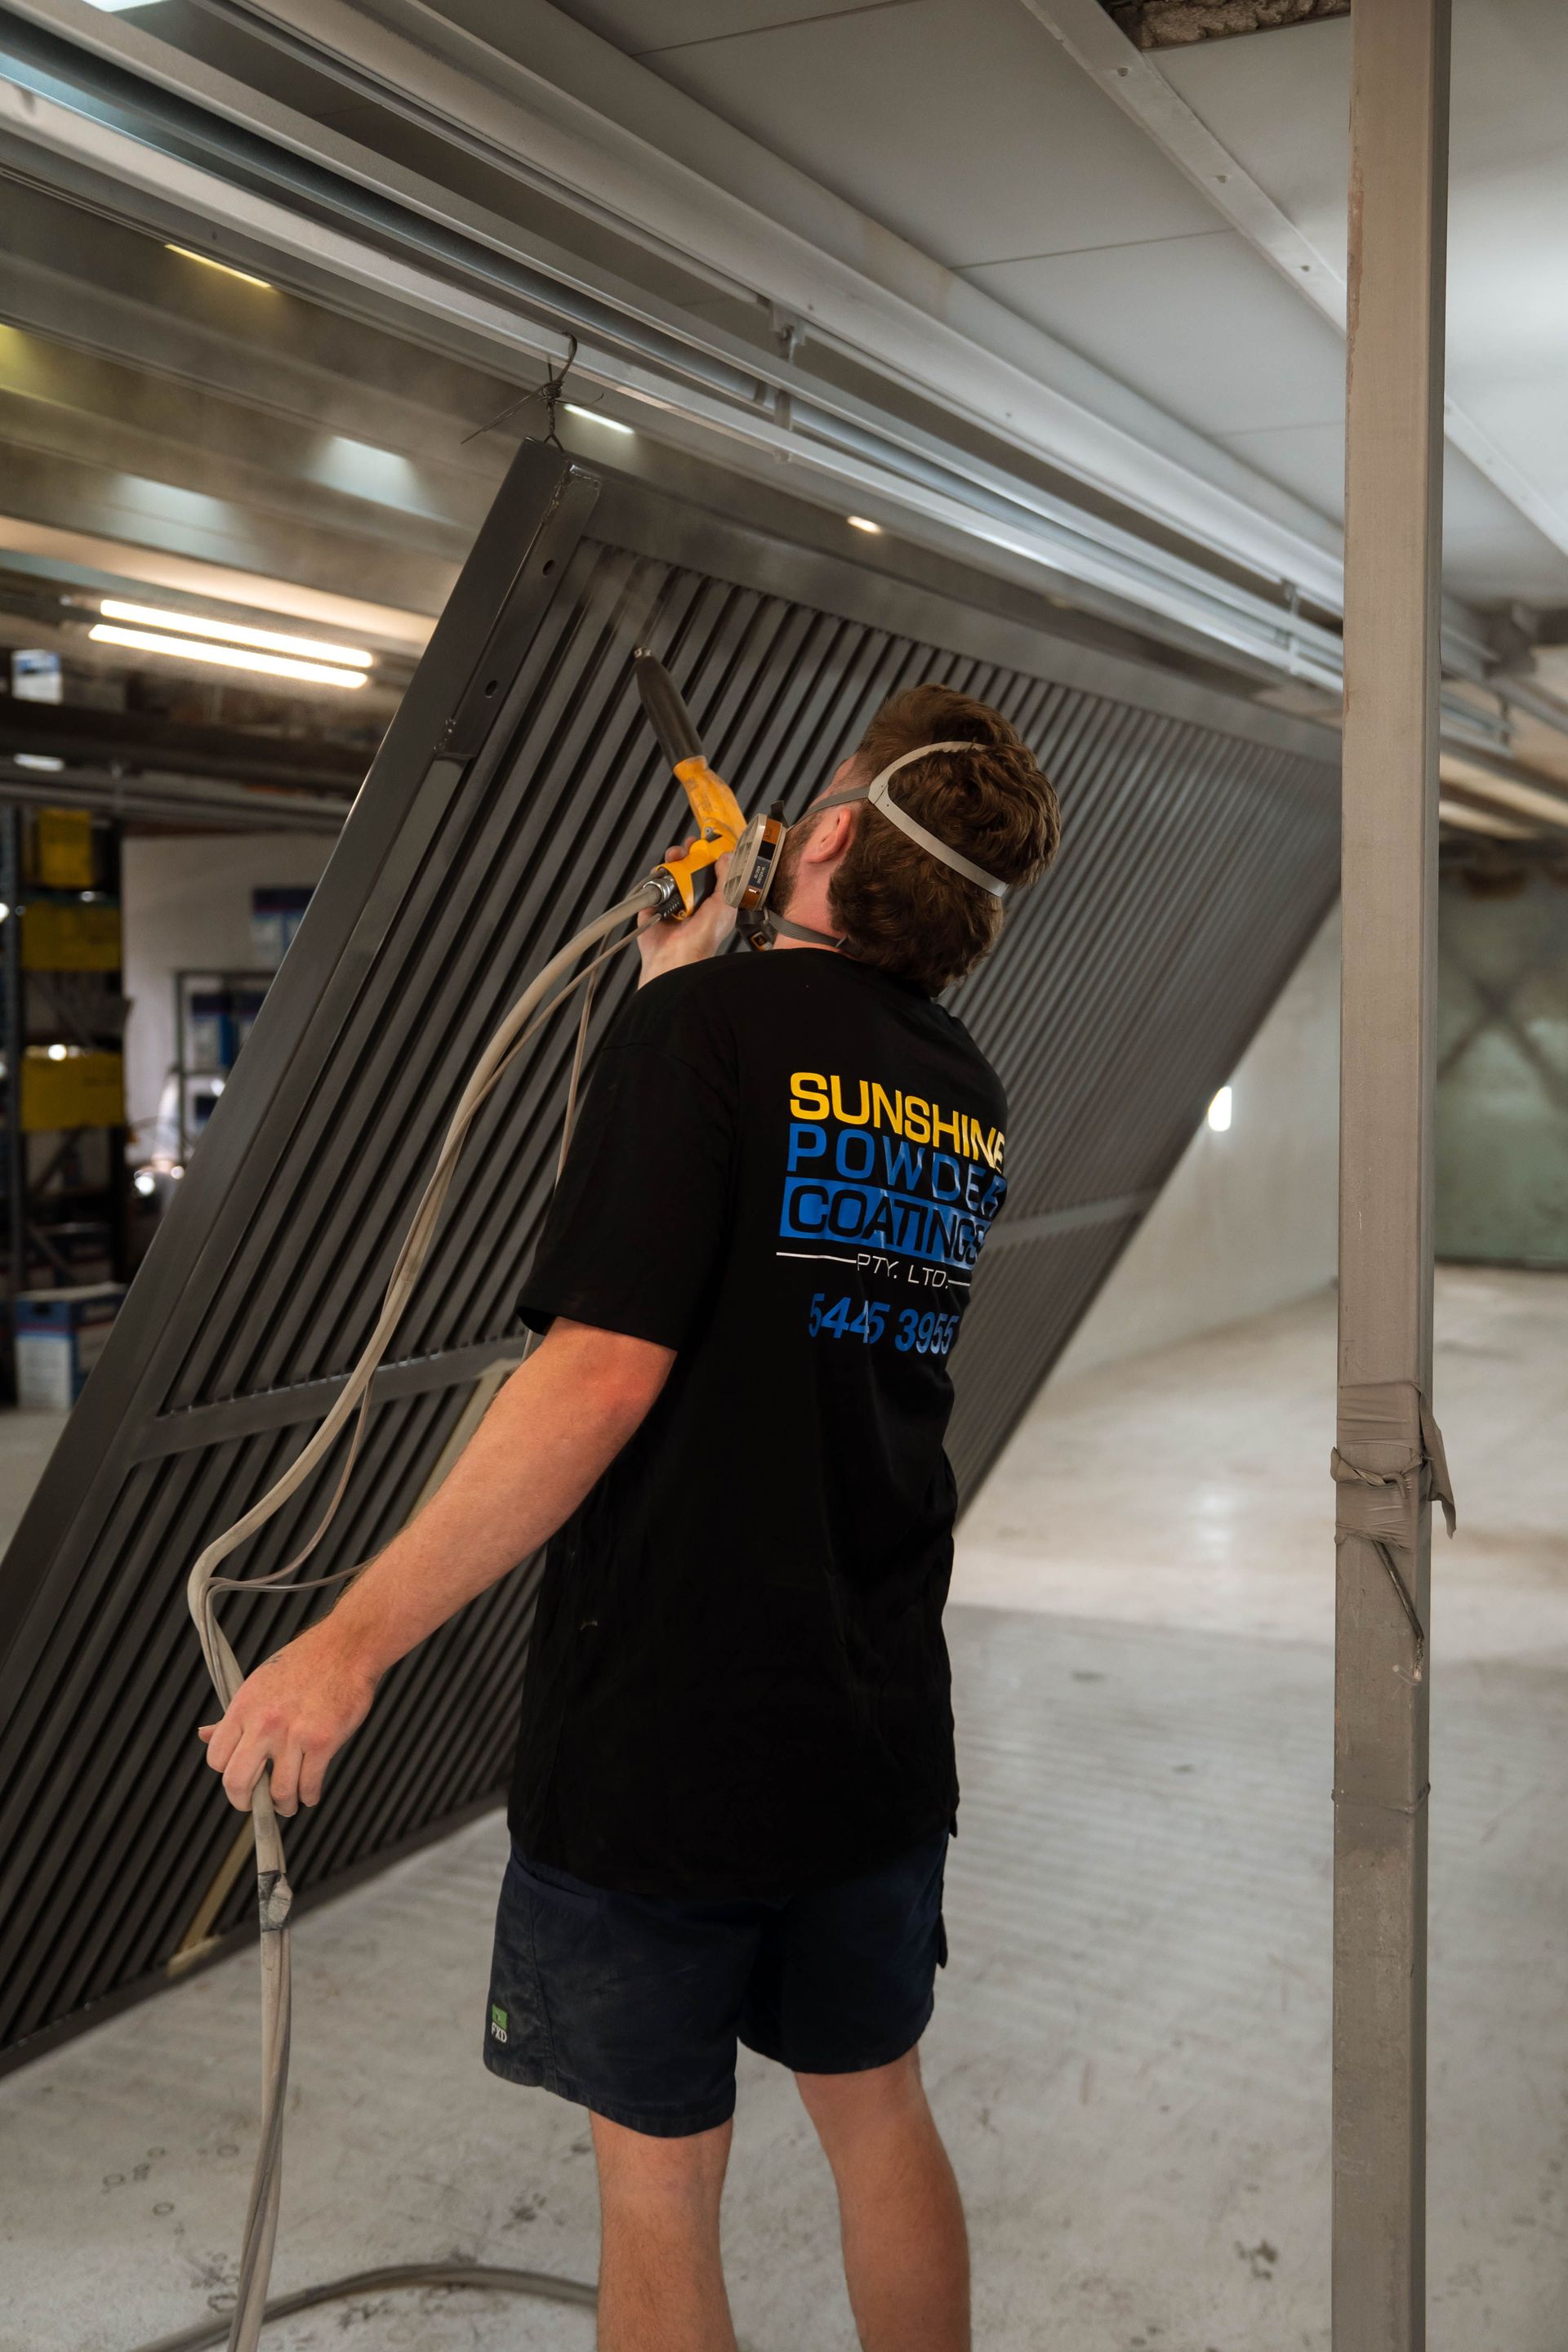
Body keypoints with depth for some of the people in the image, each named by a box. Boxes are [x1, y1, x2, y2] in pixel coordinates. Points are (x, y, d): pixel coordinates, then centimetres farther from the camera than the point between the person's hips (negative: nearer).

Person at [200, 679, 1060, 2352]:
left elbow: (605, 1370, -25)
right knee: (877, 2113, 24)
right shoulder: (965, 1098, 5)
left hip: (660, 1732, -6)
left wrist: (358, 1634, -22)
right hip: (879, 1738, 6)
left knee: (658, 2177, 12)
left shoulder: (713, 1022, -16)